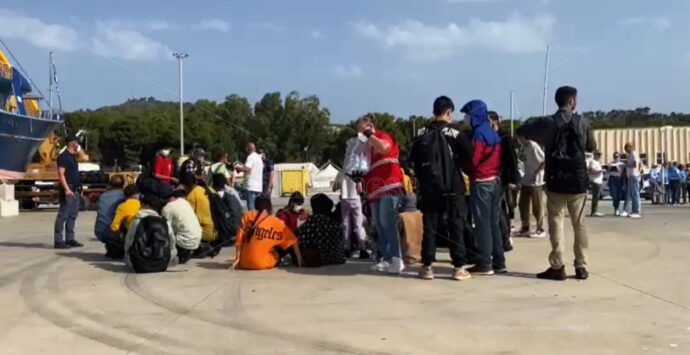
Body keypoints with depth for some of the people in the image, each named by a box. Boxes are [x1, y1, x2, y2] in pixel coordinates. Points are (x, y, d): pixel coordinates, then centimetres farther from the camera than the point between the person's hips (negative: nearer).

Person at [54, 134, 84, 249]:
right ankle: (58, 241, -8)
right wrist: (66, 188, -25)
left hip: (75, 190, 10)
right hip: (68, 190, -10)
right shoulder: (63, 156, -10)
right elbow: (61, 174, -17)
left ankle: (70, 239, 18)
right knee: (63, 215, -9)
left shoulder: (73, 157, 18)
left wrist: (78, 189, 19)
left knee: (73, 215, 12)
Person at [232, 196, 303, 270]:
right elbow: (292, 241, -1)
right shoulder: (276, 222, -2)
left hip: (243, 264, 4)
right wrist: (299, 259, 4)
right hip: (263, 264, -3)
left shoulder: (247, 215, 1)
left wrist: (237, 259, 3)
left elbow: (239, 239, -1)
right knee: (290, 246, 13)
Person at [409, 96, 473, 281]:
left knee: (429, 227, 9)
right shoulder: (454, 134, -8)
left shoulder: (421, 134, 5)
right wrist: (455, 166, 3)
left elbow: (412, 160, 6)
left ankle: (427, 266, 10)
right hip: (452, 188, -3)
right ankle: (459, 267, 1)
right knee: (455, 227, 2)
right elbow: (468, 155, -15)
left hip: (428, 188, 4)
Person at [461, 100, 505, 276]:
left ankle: (485, 264, -3)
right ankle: (498, 262, 14)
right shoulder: (493, 133, 14)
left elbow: (472, 160, -14)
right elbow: (497, 158, 16)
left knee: (482, 223, -5)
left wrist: (460, 163, 3)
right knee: (494, 223, 11)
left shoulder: (478, 133, -12)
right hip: (495, 181, 8)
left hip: (481, 183, -8)